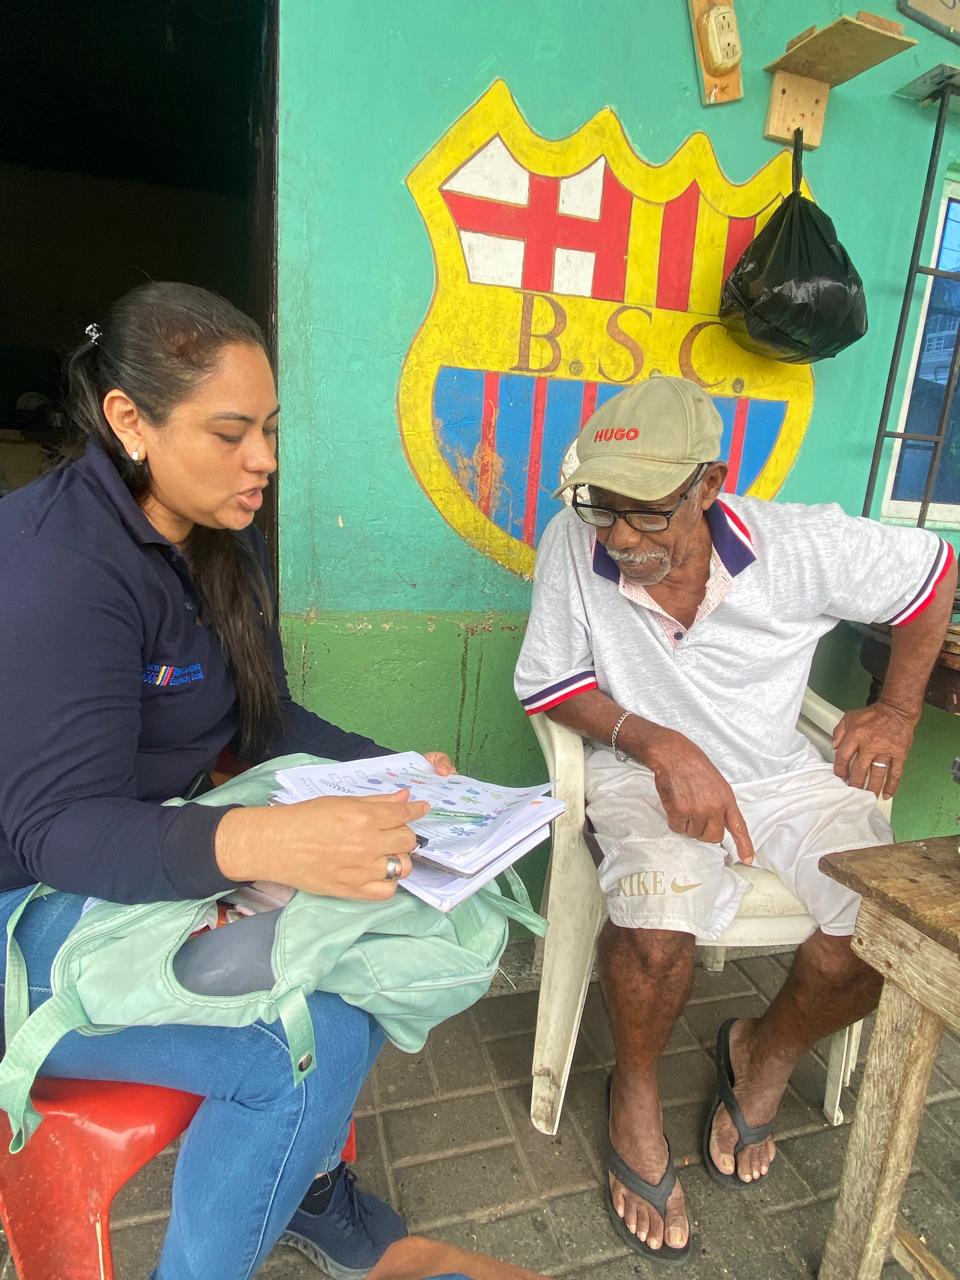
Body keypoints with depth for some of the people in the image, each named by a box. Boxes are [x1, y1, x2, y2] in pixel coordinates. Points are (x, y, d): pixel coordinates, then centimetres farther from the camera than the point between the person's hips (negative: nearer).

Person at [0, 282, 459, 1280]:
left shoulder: (226, 545, 4)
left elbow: (266, 720, 7)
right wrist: (255, 843, -45)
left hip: (162, 859, 8)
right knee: (317, 1047, -23)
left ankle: (307, 1177, 19)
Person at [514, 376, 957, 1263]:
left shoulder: (803, 547, -14)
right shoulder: (573, 541, -18)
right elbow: (549, 683, -10)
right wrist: (659, 746, -23)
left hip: (783, 775, 3)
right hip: (645, 775, -2)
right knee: (656, 915, -31)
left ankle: (765, 1054, 18)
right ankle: (635, 1091, 7)